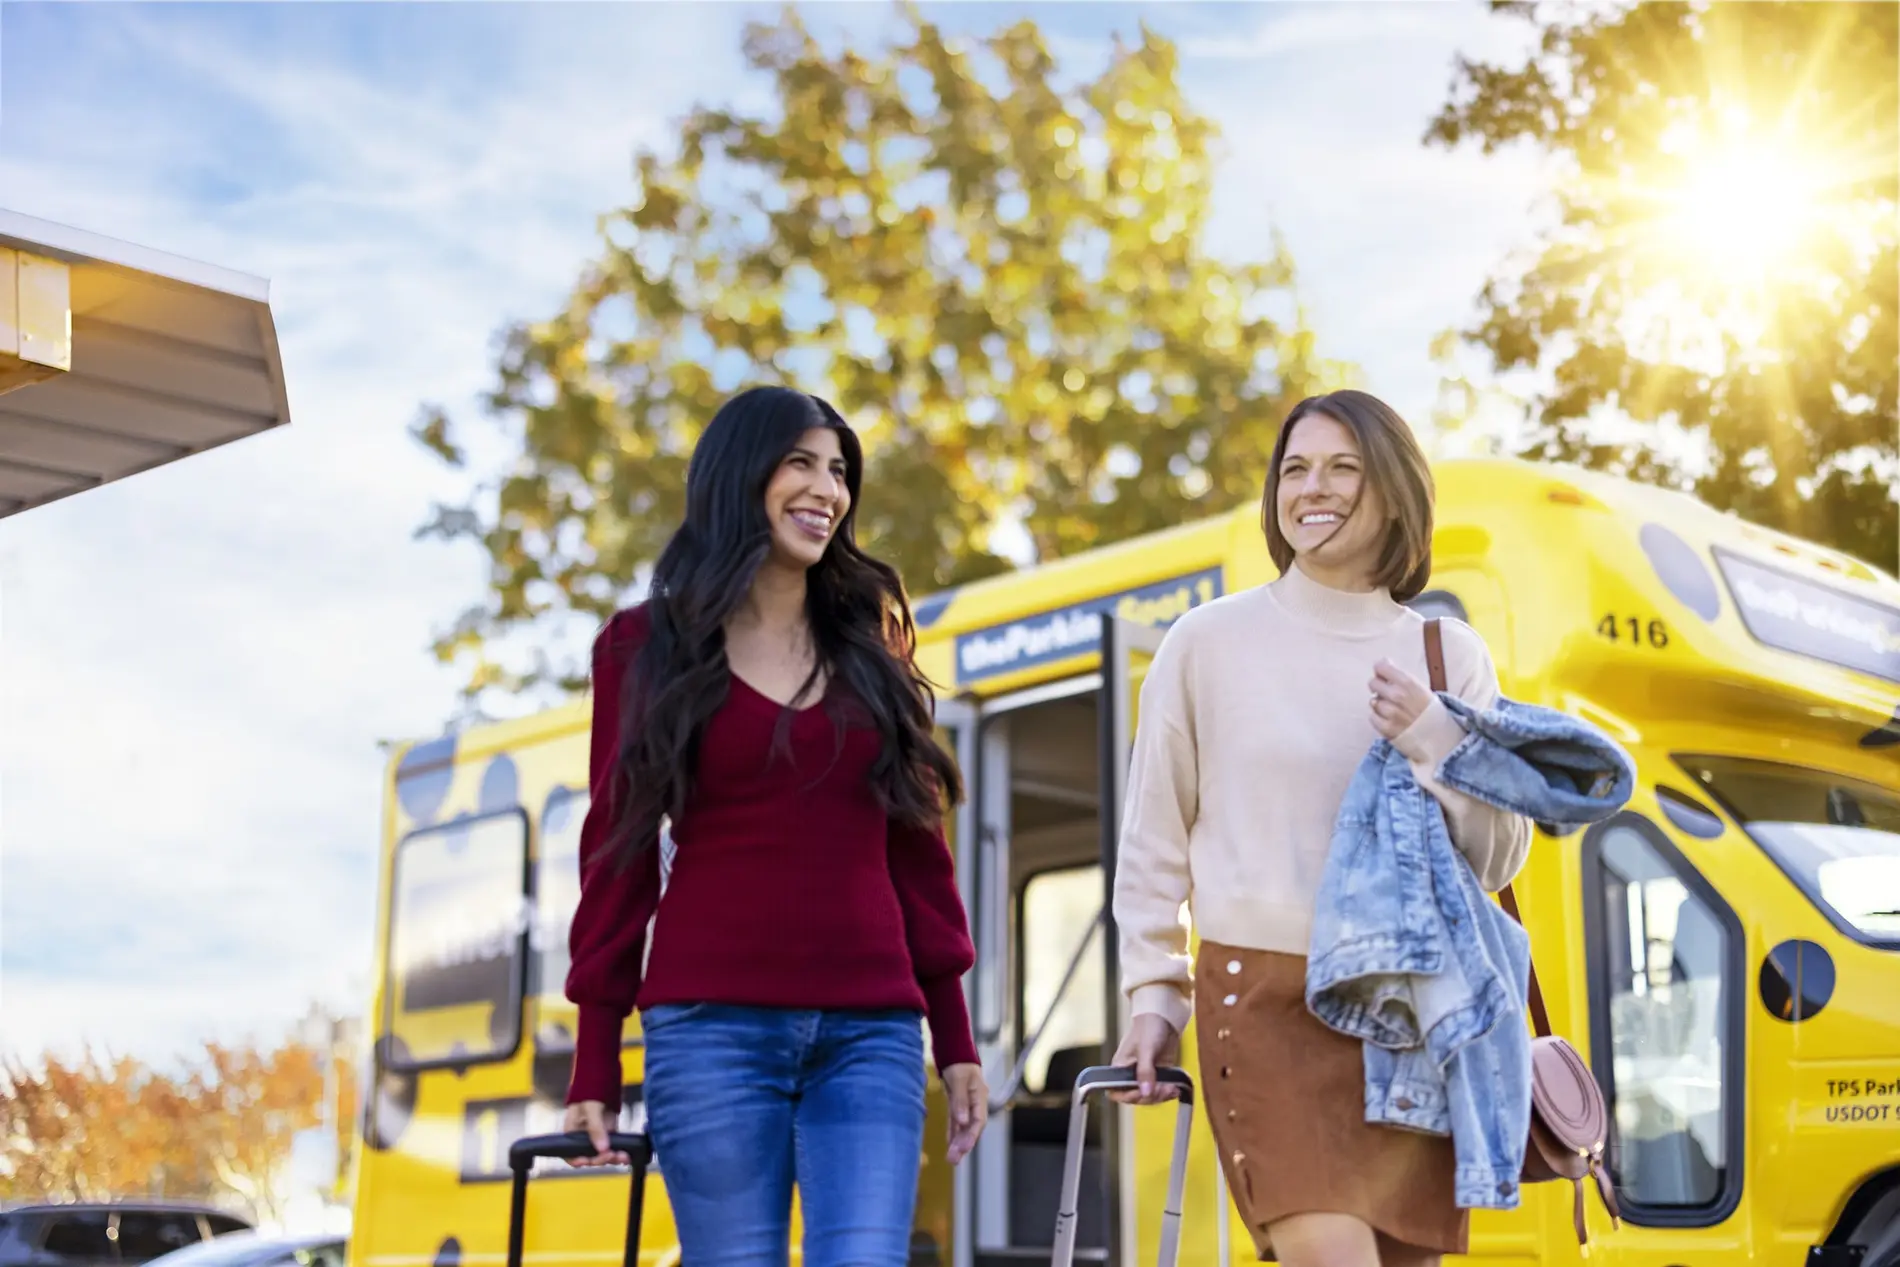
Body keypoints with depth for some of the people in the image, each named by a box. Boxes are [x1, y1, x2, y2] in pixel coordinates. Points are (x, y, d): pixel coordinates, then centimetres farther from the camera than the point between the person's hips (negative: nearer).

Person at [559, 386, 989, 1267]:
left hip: (869, 1032, 2)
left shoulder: (869, 640, 13)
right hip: (711, 1029, -2)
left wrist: (955, 1039, 9)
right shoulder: (646, 646, 6)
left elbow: (916, 849, 13)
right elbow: (618, 853, 5)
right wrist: (595, 1068, 3)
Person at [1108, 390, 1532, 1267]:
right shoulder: (1210, 641, 1)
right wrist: (1152, 997, 4)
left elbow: (1498, 858, 6)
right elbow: (1154, 842, 6)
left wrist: (1431, 740, -9)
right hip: (1267, 1000, -3)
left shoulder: (1450, 656, 8)